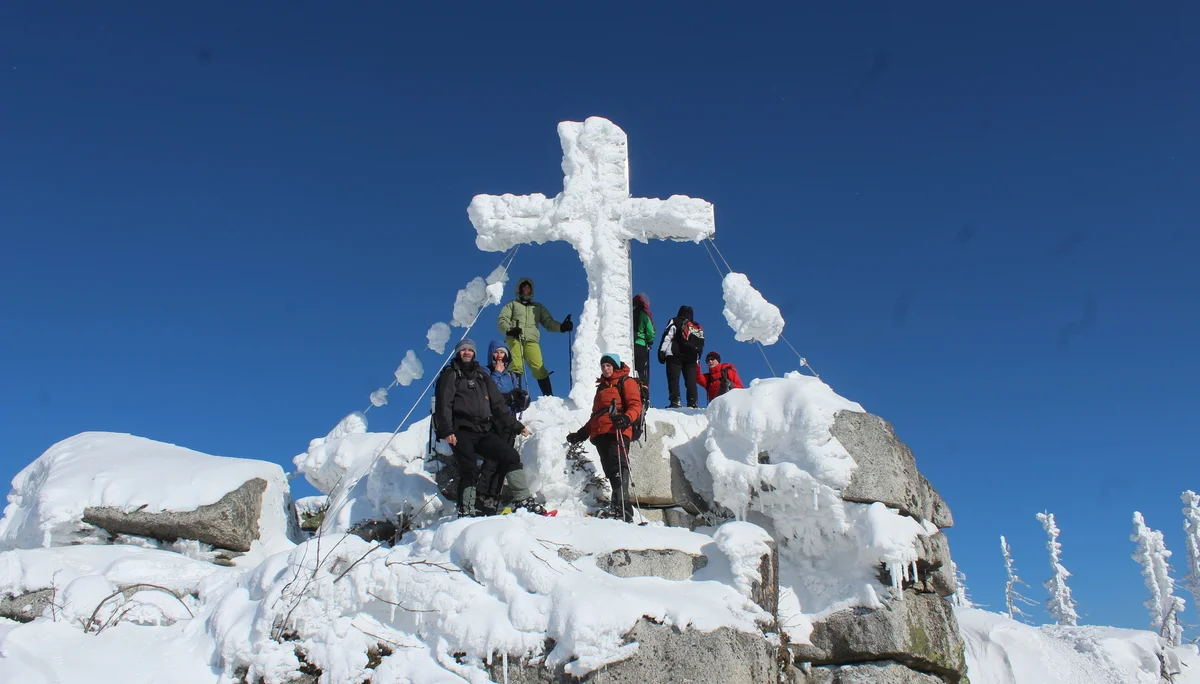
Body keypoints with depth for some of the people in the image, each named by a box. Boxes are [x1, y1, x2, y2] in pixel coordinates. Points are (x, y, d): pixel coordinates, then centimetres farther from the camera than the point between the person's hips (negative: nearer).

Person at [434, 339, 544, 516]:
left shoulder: (482, 376, 23)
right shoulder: (450, 375, 7)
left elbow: (497, 404, 23)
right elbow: (443, 404, -5)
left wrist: (516, 426, 18)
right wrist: (446, 431, -19)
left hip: (483, 431, 5)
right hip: (461, 431, -5)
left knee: (511, 456, -7)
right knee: (470, 470, -17)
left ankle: (523, 500, -7)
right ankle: (466, 511, -12)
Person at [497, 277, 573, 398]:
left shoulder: (538, 307, 31)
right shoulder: (512, 305, 24)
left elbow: (549, 322, 20)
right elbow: (501, 320, 11)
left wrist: (561, 327, 0)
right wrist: (509, 330, -11)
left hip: (531, 340, 1)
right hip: (514, 339, -1)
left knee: (539, 369, -17)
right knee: (515, 367, -23)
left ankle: (549, 396, -20)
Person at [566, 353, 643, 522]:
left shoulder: (626, 382, 12)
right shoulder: (601, 386, 34)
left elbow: (635, 405, -2)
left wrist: (626, 418, -23)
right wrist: (581, 433, 30)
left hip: (617, 432, -7)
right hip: (600, 434, 7)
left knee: (618, 468, -22)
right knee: (610, 471, -6)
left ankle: (621, 507, -34)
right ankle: (620, 507, -14)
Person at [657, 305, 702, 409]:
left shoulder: (675, 322, 7)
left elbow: (667, 336, -5)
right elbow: (701, 344, 22)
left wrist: (662, 351, -8)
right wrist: (697, 358, 26)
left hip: (675, 355, -4)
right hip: (691, 357, 4)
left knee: (673, 379, -8)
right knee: (691, 381, 3)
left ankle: (675, 401, -22)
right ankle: (693, 402, -6)